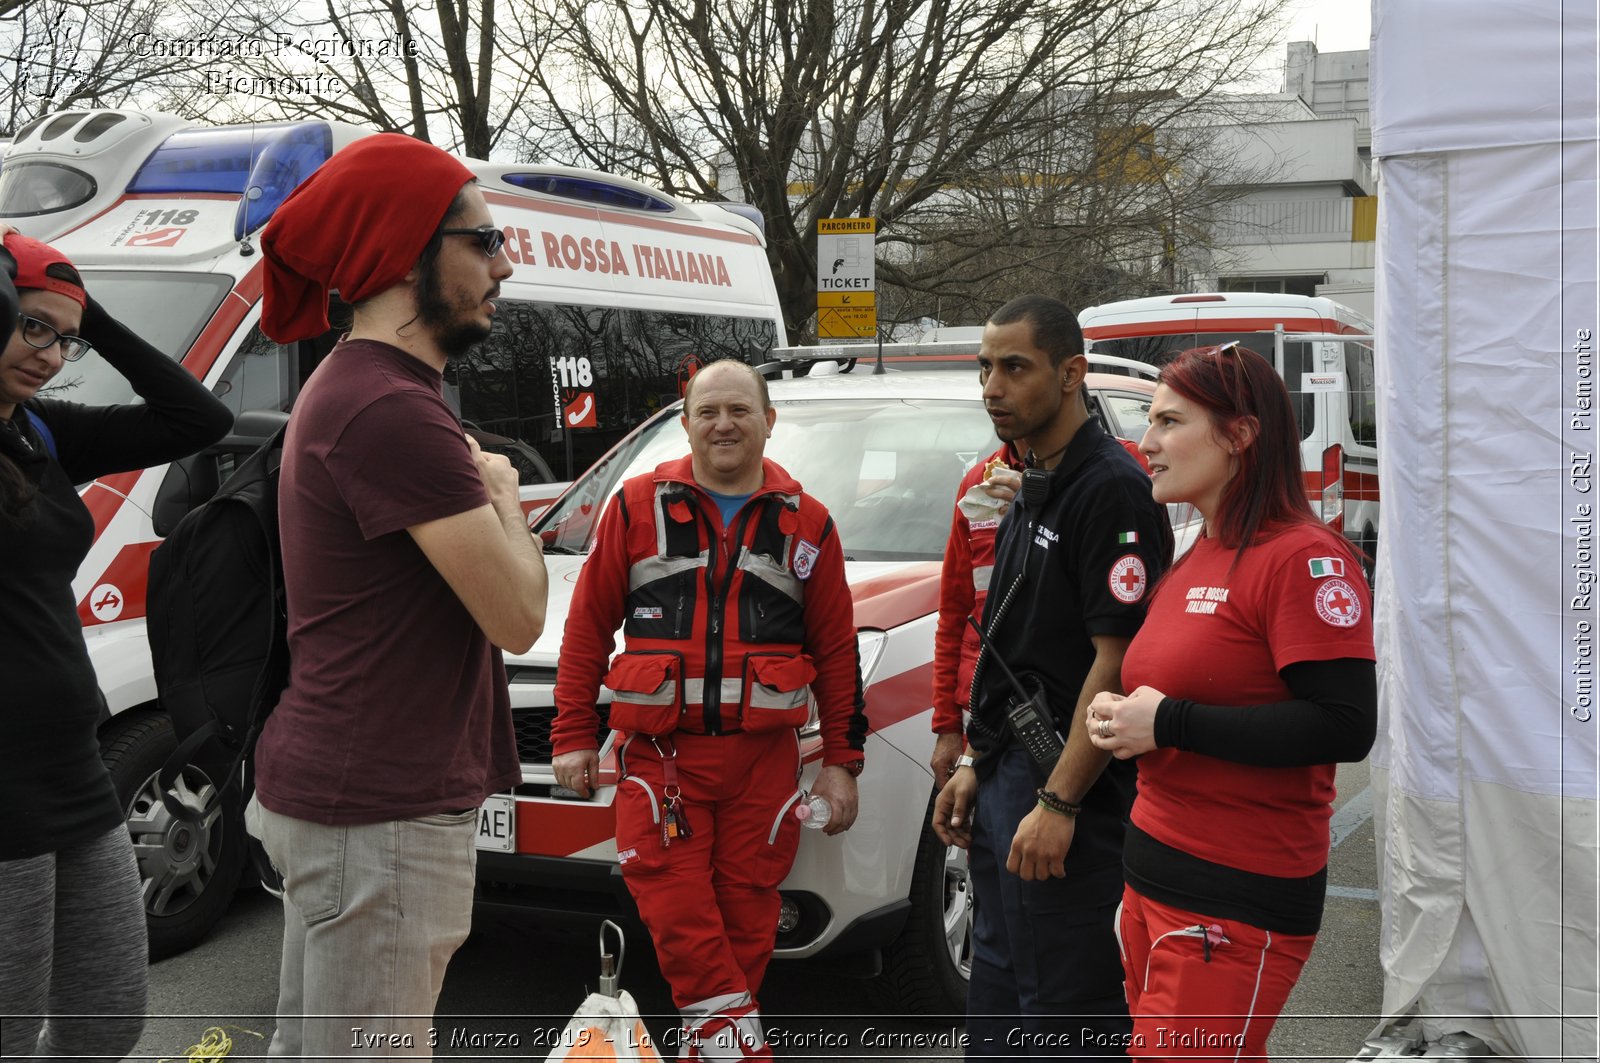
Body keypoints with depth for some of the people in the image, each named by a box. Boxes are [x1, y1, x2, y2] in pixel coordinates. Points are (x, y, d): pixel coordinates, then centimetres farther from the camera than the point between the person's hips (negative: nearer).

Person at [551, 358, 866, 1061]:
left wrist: (842, 760, 7)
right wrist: (572, 734, 3)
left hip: (764, 758, 1)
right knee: (678, 914, -9)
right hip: (660, 751, -1)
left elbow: (836, 648, 11)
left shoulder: (806, 523, 9)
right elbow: (588, 625, 7)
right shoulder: (639, 506, 5)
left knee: (746, 914, 6)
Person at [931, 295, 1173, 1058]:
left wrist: (1058, 803, -22)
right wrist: (976, 766, 16)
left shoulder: (1110, 489, -15)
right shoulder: (1033, 491, 15)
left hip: (1070, 795, -10)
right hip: (1007, 781, 10)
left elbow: (1118, 660, -21)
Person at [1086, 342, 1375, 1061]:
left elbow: (1345, 728, -22)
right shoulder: (1197, 558, 14)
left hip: (1236, 903, -9)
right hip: (1154, 874, 9)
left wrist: (1170, 723, -19)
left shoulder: (1303, 557, -14)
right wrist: (1121, 717, 4)